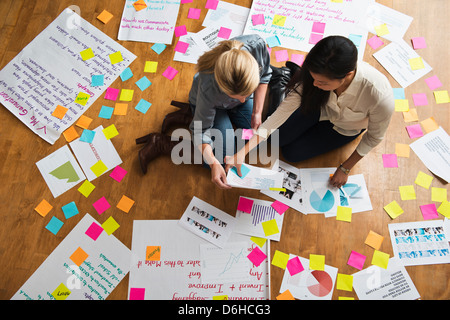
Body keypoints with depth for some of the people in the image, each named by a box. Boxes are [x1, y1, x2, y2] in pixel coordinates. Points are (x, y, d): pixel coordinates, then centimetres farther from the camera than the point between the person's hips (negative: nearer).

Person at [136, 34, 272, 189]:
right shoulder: (209, 88, -45)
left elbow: (264, 75, -13)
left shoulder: (256, 44, -37)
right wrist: (213, 163, -41)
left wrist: (257, 112, -18)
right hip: (208, 103, -5)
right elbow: (201, 130, -30)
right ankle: (160, 143, 2)